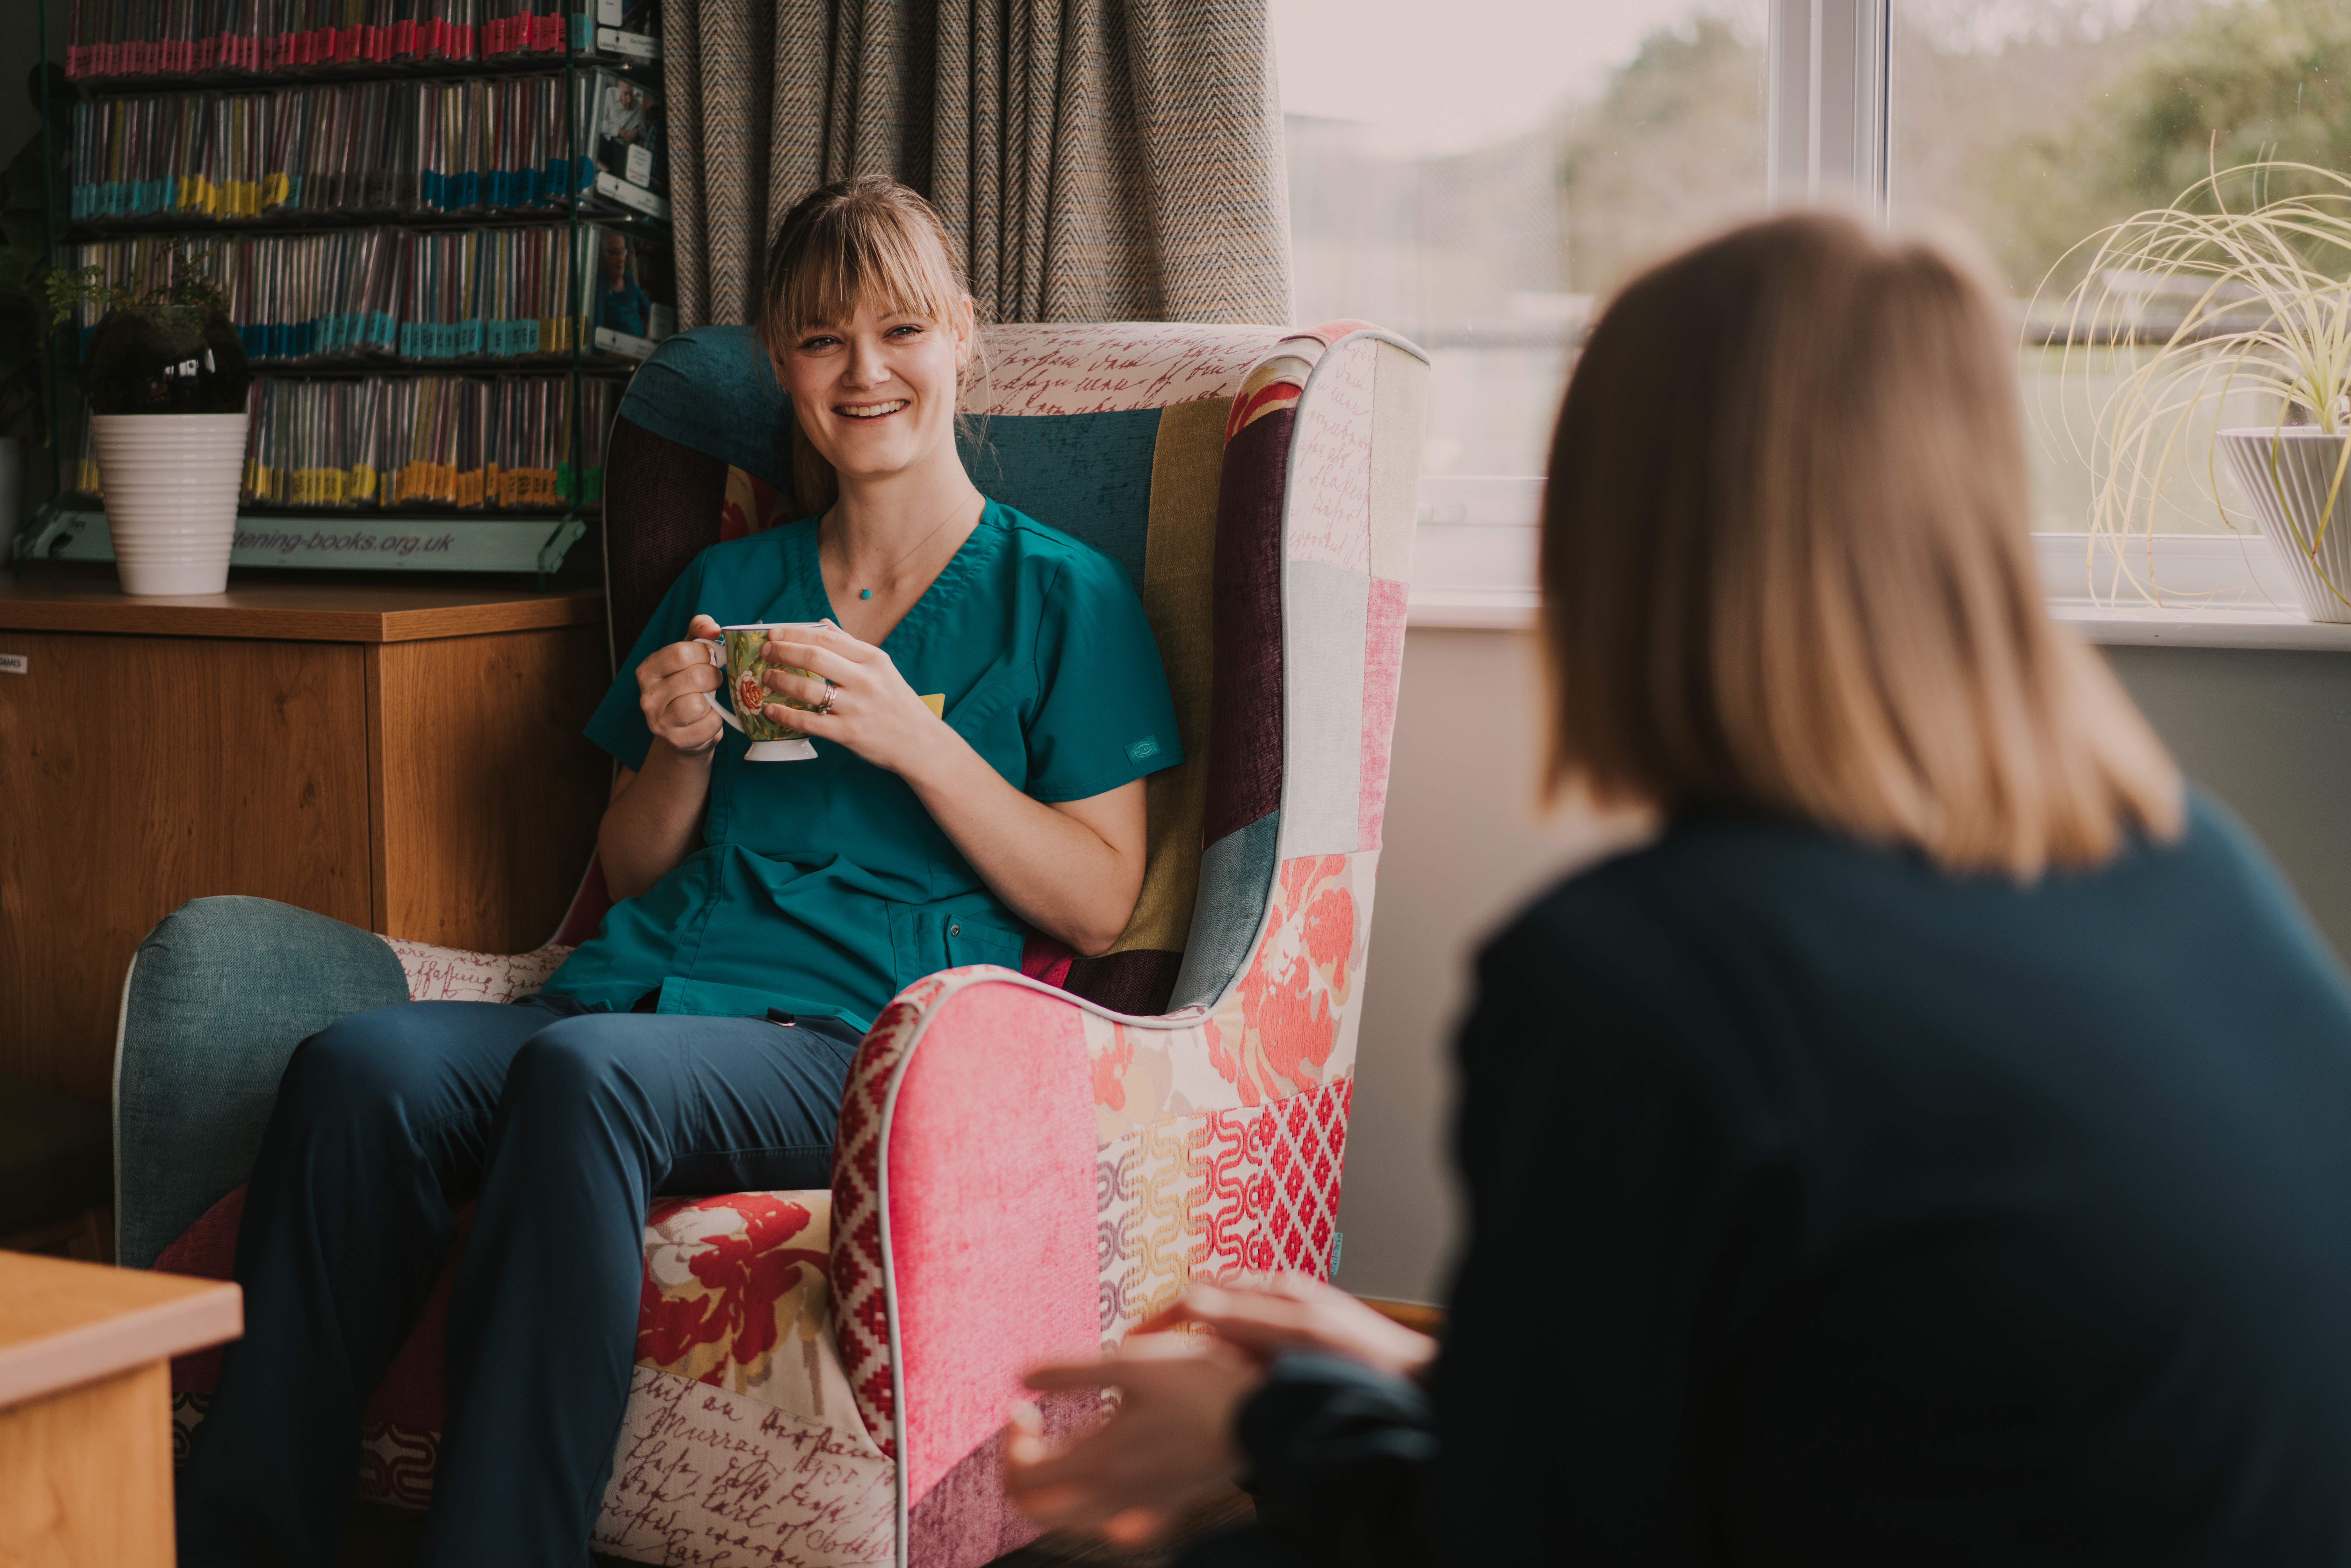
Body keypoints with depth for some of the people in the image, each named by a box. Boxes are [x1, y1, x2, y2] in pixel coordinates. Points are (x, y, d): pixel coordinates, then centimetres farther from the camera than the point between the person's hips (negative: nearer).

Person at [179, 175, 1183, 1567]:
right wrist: (683, 752, 5)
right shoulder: (726, 585, 25)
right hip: (648, 986, 4)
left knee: (584, 1072, -38)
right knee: (360, 1063, -30)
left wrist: (915, 738, -6)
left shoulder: (1063, 596, 12)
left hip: (862, 1045, -4)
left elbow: (1099, 905, 5)